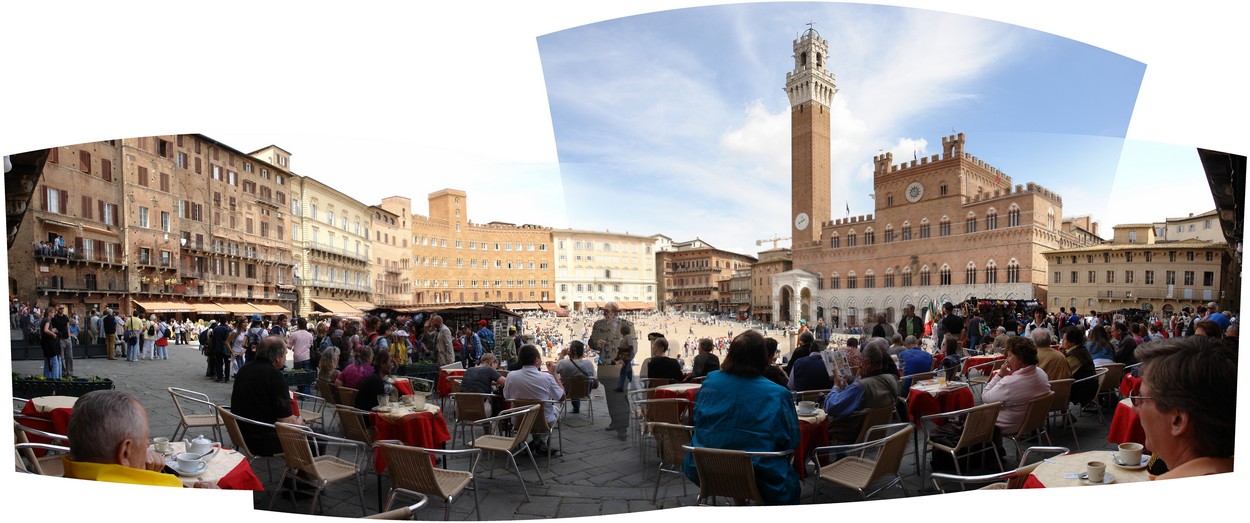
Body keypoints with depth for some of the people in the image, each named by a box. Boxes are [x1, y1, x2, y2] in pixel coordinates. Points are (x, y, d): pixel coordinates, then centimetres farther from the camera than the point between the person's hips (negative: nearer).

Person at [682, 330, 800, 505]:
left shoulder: (709, 382, -6)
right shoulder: (777, 394, -16)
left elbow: (697, 422, 9)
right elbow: (791, 441, -6)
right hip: (760, 481, -4)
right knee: (793, 481, 29)